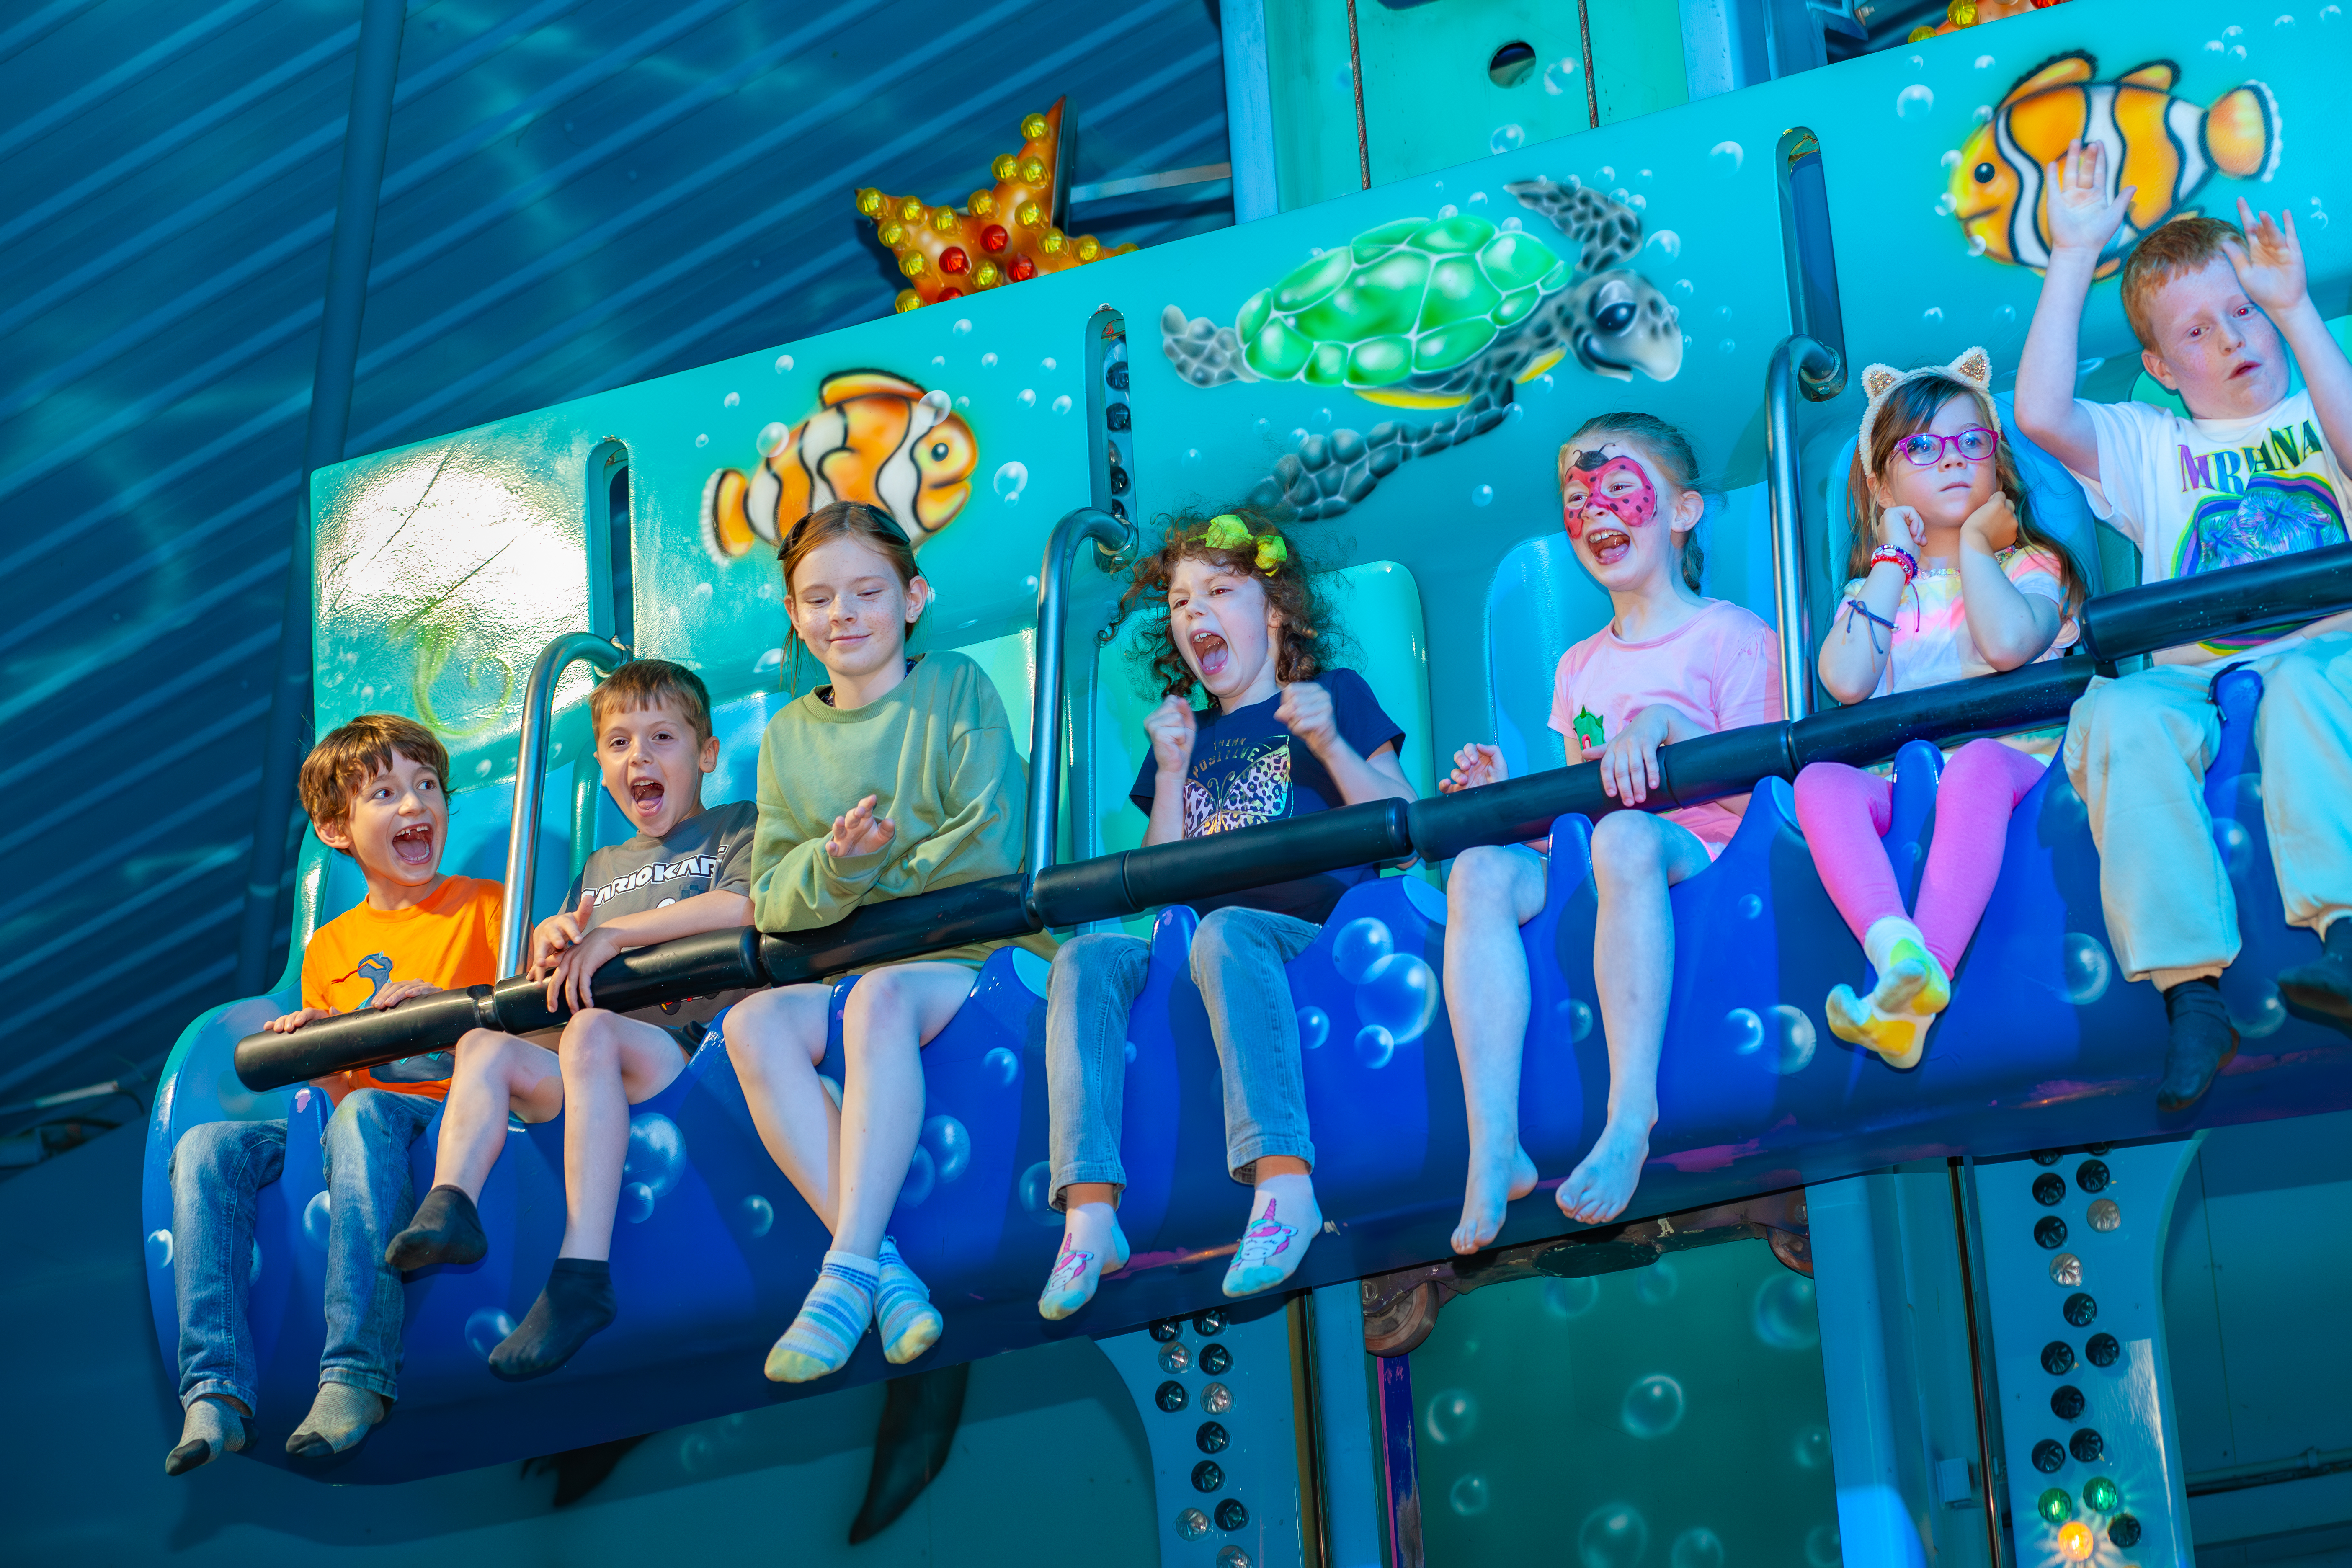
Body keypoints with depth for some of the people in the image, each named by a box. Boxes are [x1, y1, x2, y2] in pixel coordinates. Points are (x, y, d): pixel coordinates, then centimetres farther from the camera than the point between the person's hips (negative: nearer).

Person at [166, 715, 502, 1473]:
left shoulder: (487, 907, 9)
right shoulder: (330, 947, 21)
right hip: (354, 1127, 5)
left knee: (368, 1117, -39)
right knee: (206, 1148, -21)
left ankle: (357, 1375, -44)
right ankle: (215, 1395, -31)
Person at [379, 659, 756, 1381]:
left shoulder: (735, 827, 15)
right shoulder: (601, 868, 33)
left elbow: (747, 906, -8)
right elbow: (552, 978, 26)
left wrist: (614, 934, -6)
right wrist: (550, 942, 1)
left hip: (688, 1044, -6)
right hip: (586, 1073, 6)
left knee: (590, 1031, -36)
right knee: (483, 1045, -20)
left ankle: (582, 1273, -46)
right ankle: (449, 1206, -43)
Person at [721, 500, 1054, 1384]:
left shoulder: (956, 689, 4)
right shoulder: (787, 738, 15)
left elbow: (993, 844, -8)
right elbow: (772, 904, 7)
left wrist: (871, 887, -1)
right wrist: (834, 863, -15)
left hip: (966, 957, -4)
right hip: (843, 974, 4)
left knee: (883, 996, -37)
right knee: (753, 1023, -28)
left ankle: (847, 1274, -42)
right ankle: (885, 1267, -38)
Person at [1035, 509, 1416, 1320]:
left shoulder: (1335, 696, 15)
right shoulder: (1185, 735, 27)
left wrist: (1330, 746, -10)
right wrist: (1171, 773, 9)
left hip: (1312, 936, -5)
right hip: (1200, 944, 5)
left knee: (1223, 933, -38)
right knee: (1087, 956, -24)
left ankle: (1284, 1183, -49)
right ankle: (1090, 1213, -36)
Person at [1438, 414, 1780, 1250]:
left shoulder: (1731, 635, 6)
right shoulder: (1580, 666, 24)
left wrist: (1666, 722, -20)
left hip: (1693, 850, -5)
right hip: (1585, 866, 5)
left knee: (1626, 836, -41)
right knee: (1482, 870, -28)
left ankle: (1632, 1120, -45)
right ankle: (1494, 1148, -39)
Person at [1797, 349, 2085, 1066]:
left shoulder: (2029, 564, 14)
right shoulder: (1874, 587, 22)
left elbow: (2009, 643, -13)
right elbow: (1847, 683, -2)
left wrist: (1974, 545, 4)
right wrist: (1894, 562, 7)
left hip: (2011, 758, -3)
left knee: (1978, 764, -38)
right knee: (1819, 781, -28)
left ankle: (1930, 969, -54)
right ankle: (1895, 948, -53)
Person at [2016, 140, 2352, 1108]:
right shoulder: (2152, 448, 24)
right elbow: (2040, 414, 4)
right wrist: (2074, 258, 5)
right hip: (2193, 682, 2)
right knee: (2116, 713, -33)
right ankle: (2189, 986, -41)